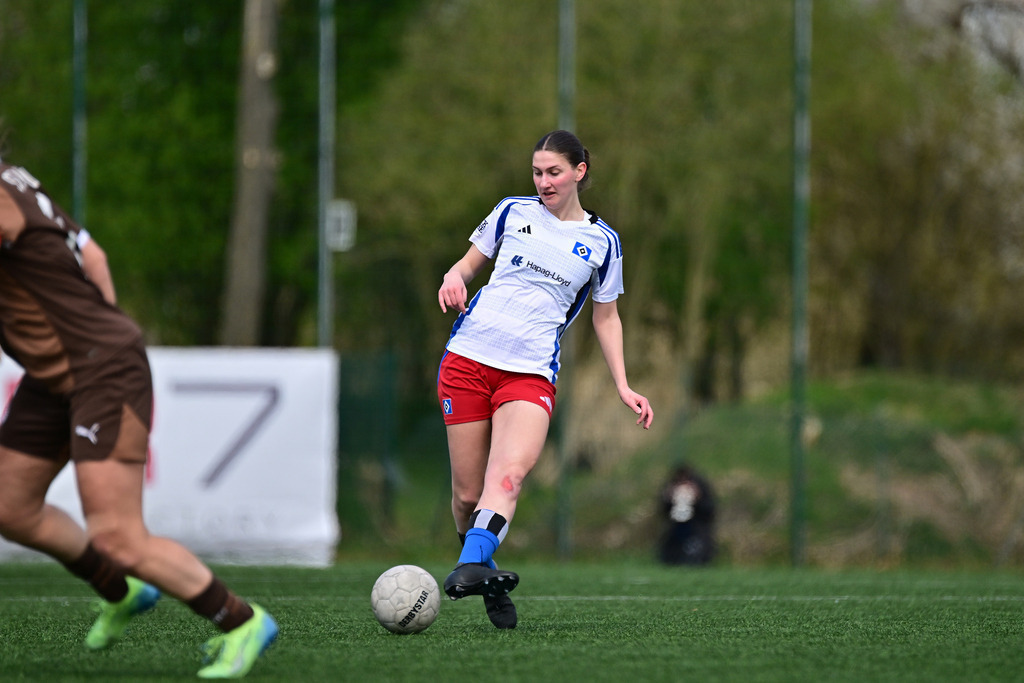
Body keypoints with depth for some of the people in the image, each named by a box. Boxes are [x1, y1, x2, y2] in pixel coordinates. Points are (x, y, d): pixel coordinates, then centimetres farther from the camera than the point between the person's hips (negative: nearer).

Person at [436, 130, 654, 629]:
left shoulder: (601, 242, 10)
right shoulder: (512, 212, 11)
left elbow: (605, 317, 19)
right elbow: (469, 263, 21)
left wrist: (623, 387, 12)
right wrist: (454, 277, -4)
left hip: (532, 373, -1)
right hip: (468, 358, 1)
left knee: (509, 474, -27)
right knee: (468, 493, -3)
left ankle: (470, 567, -45)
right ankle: (481, 570, 18)